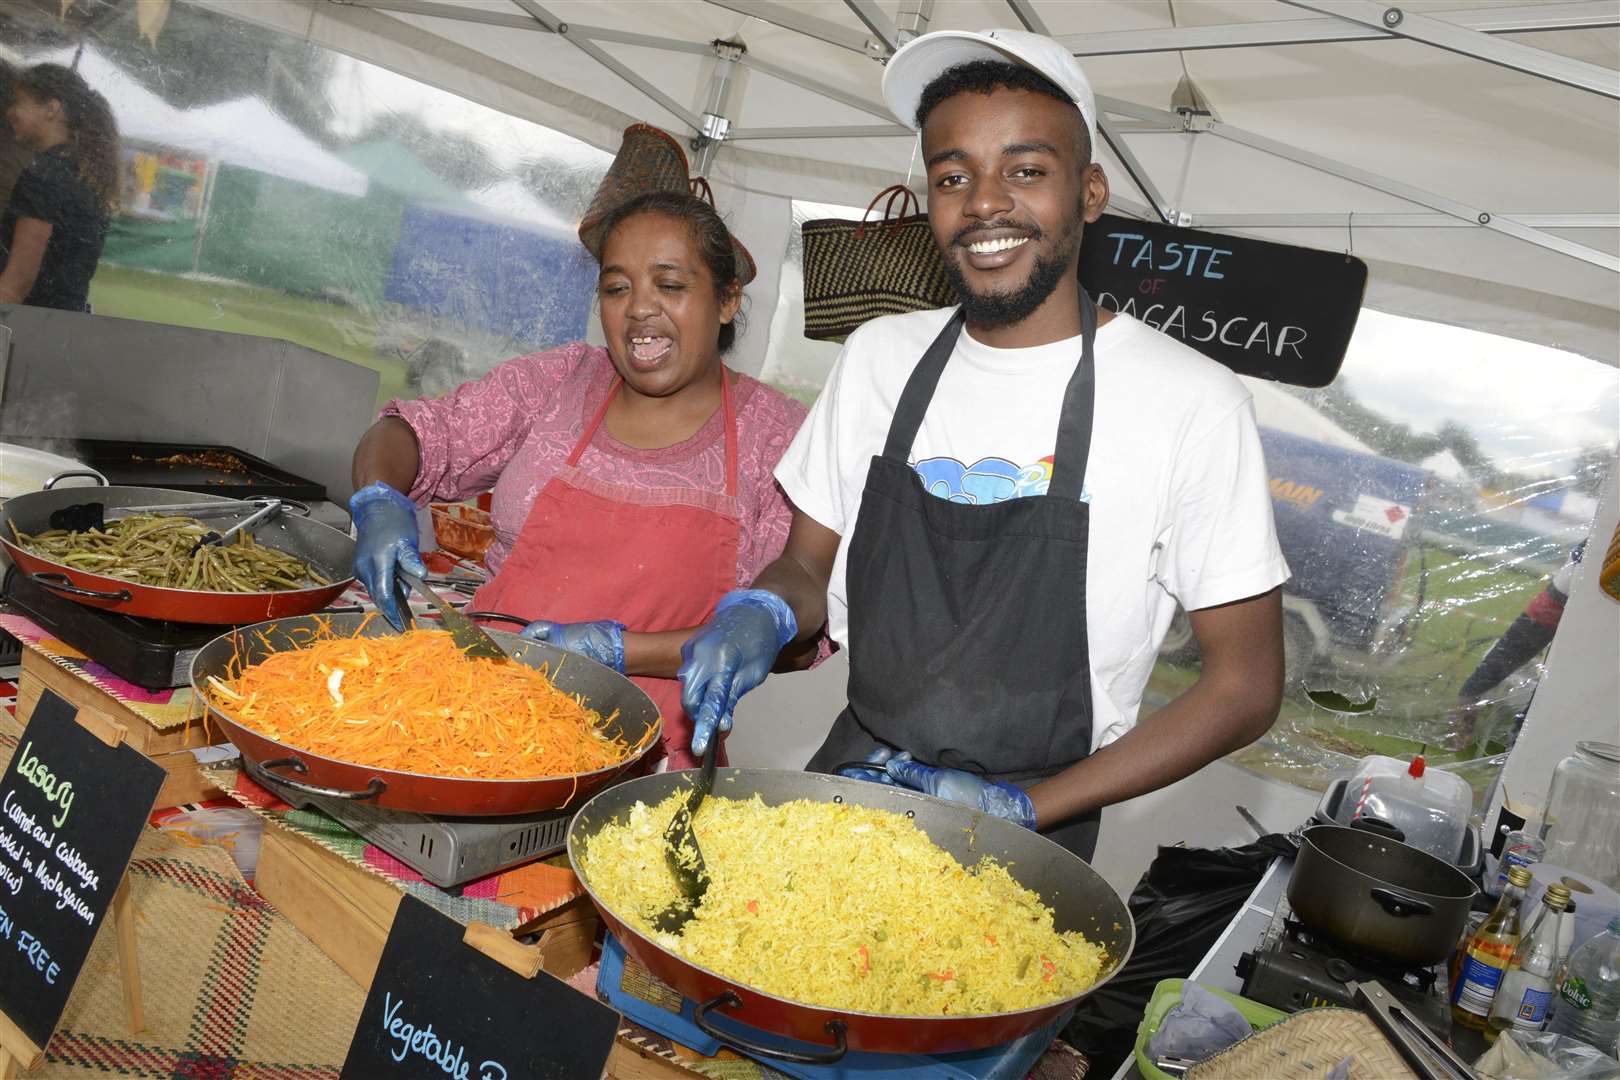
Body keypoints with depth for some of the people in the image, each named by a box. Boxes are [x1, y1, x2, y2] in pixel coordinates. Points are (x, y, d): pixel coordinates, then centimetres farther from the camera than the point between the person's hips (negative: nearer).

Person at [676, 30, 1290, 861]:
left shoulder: (1192, 402, -12)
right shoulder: (879, 356, 1)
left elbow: (1245, 685, -8)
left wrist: (1025, 808, -13)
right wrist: (762, 613, -12)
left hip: (1031, 831, -3)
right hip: (848, 778, 3)